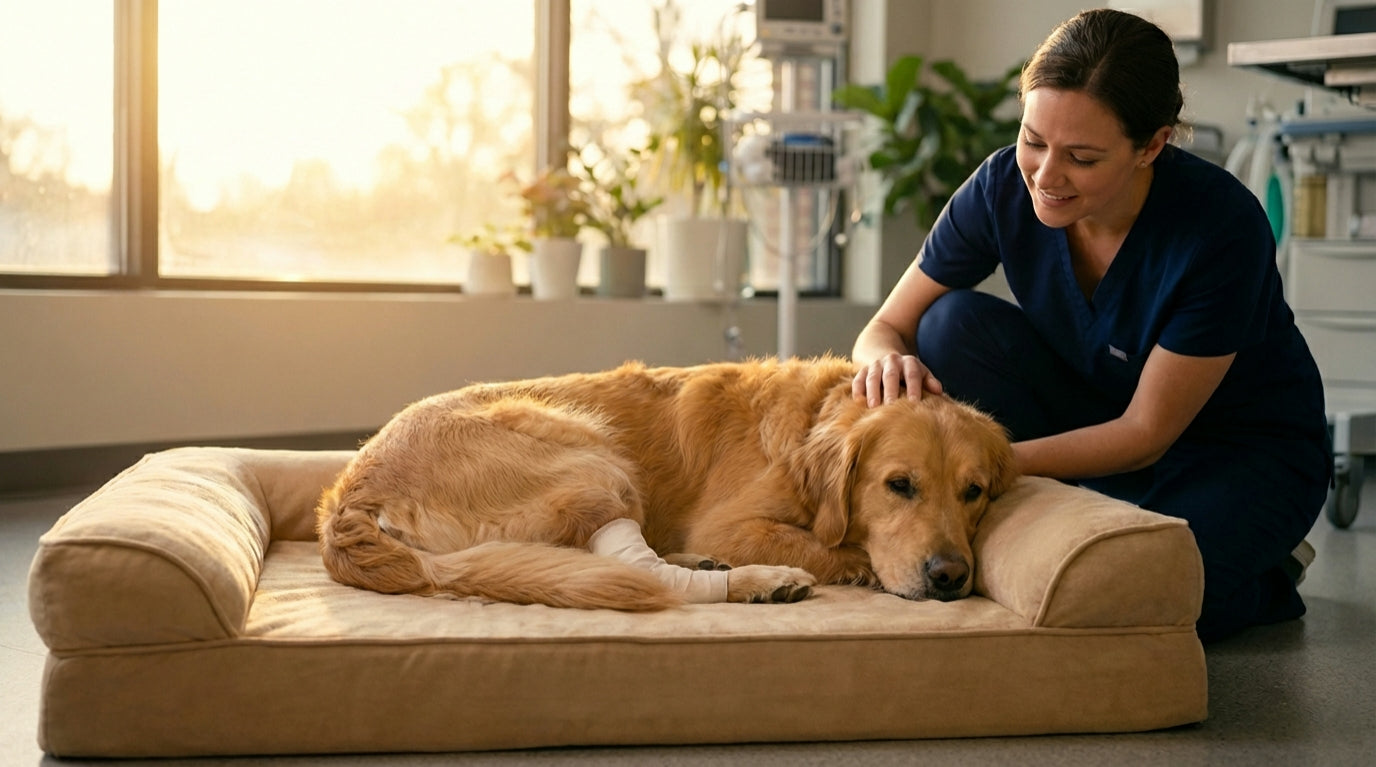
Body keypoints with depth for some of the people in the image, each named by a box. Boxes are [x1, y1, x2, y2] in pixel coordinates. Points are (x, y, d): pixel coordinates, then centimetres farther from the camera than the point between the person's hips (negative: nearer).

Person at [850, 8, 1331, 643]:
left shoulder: (1223, 227, -30)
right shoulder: (1004, 188, -19)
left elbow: (1147, 434, -24)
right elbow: (886, 327, -10)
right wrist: (890, 359, -36)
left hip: (1247, 453, -4)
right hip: (1097, 418, 4)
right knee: (957, 323, -22)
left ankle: (1265, 574, 3)